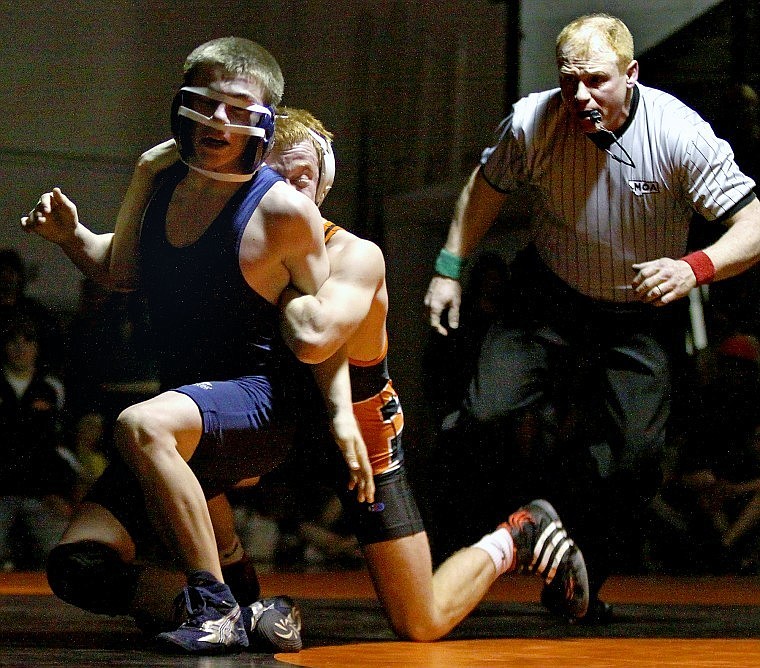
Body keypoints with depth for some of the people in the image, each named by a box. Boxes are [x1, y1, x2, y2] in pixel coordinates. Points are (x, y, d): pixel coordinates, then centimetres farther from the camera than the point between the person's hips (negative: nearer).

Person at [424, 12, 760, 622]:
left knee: (635, 458, -13)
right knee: (486, 415, -19)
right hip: (550, 302, 1)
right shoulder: (533, 123, -17)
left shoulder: (680, 134, -22)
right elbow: (488, 185, 5)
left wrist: (695, 268, -39)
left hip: (641, 315, -1)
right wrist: (450, 269, 2)